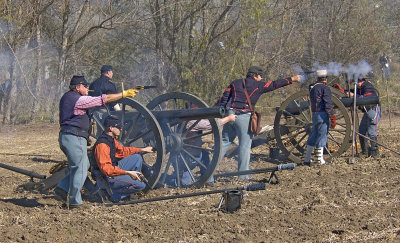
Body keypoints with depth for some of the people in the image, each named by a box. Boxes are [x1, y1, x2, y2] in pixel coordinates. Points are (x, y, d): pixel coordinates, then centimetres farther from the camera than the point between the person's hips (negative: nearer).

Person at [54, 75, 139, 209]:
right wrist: (124, 94, -11)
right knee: (80, 169, -3)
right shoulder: (78, 99, -14)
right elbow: (104, 99, -15)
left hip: (65, 136, 10)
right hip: (75, 137, -10)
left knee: (84, 165, 18)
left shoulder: (67, 97, 15)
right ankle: (73, 201, 1)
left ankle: (62, 188, 13)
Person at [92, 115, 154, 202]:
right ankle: (115, 194, -8)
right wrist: (128, 172, -33)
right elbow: (106, 169, -31)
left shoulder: (111, 139, 6)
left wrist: (142, 150, 23)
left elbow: (122, 151, 24)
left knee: (137, 158, 17)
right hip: (109, 178, -10)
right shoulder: (102, 144, -26)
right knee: (141, 185, -19)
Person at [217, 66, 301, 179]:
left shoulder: (235, 83, 16)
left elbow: (223, 99, 11)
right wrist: (292, 79, 17)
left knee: (225, 141, 13)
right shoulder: (258, 85, 4)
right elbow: (275, 84, 8)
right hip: (244, 118, -5)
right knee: (245, 145, 0)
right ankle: (243, 174, -2)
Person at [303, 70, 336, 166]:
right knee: (322, 136, -4)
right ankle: (320, 160, -4)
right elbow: (328, 104, -17)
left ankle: (307, 159, 15)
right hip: (322, 114, -8)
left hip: (314, 114, 8)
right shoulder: (325, 88, -11)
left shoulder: (312, 87, 13)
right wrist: (332, 117, -16)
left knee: (313, 136, 14)